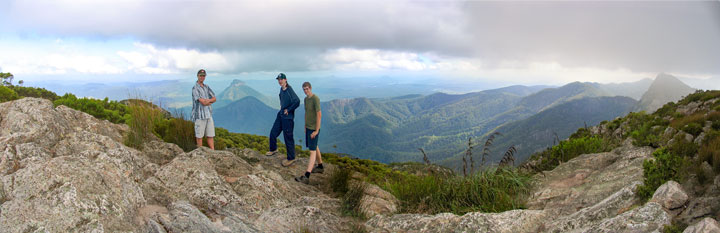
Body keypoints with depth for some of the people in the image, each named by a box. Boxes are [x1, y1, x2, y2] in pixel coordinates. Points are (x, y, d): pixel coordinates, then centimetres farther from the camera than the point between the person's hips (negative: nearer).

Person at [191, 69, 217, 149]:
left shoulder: (206, 87, 13)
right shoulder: (195, 88, -9)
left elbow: (214, 99, 7)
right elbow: (202, 102, -18)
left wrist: (207, 101, -10)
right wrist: (210, 100, 0)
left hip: (209, 114, 6)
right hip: (200, 115, -6)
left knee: (210, 135, 6)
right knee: (199, 135, 3)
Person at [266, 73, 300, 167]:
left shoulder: (289, 90, -20)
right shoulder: (281, 89, 7)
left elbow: (297, 102, -31)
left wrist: (288, 110, -20)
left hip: (288, 117, -9)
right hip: (280, 115, 9)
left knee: (288, 138, -1)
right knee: (273, 133, 18)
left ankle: (291, 158, 10)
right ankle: (273, 149, 41)